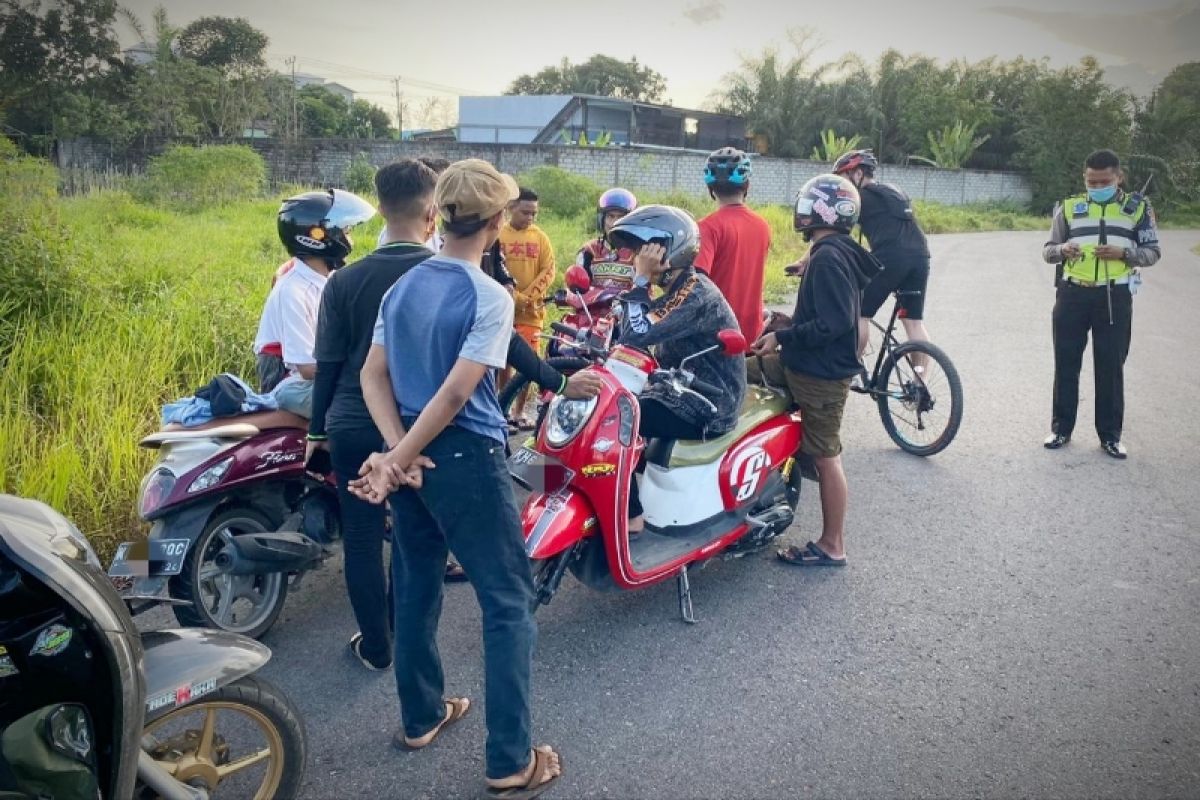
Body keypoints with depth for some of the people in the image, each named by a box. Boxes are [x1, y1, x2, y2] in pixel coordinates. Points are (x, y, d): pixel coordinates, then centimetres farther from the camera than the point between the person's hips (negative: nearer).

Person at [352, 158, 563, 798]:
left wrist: (397, 453, -6)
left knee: (416, 588, 20)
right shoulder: (489, 297, -15)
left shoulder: (403, 287, 5)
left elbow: (373, 375, 2)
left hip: (413, 454, 7)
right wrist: (397, 460, -14)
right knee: (508, 602, 2)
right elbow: (455, 395, -20)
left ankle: (420, 715, 36)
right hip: (466, 460, -7)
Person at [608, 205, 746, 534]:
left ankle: (629, 516, -9)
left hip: (705, 408, -10)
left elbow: (637, 336, -33)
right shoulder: (676, 291, 8)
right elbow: (633, 333, 14)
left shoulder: (699, 298, -23)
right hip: (682, 391, 10)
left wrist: (641, 279, -27)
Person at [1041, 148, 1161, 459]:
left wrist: (1122, 252, -14)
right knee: (1066, 363, 5)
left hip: (1114, 297, -1)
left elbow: (1152, 252, 6)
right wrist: (1062, 250, -13)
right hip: (1073, 294, 1)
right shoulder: (1069, 207, 8)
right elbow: (1048, 250, 11)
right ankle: (1061, 428, 17)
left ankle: (1110, 435, 13)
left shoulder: (1137, 207, 6)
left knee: (1111, 366, 3)